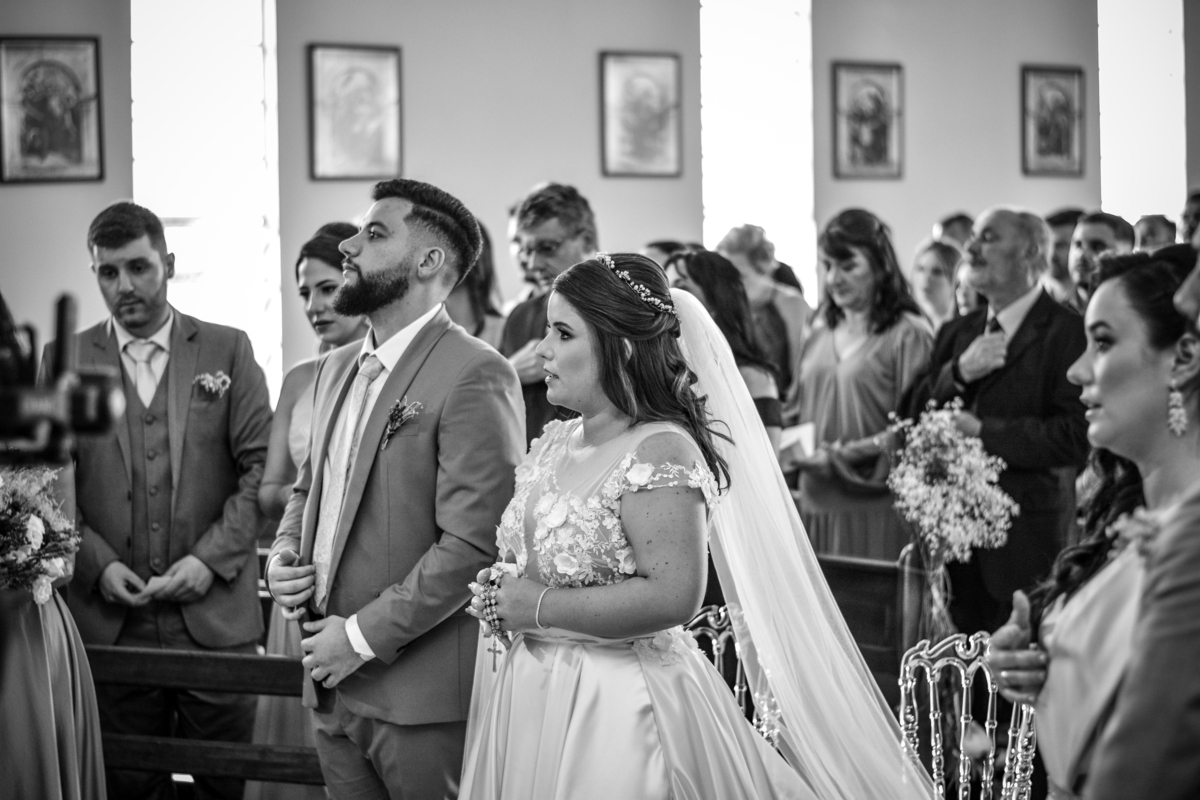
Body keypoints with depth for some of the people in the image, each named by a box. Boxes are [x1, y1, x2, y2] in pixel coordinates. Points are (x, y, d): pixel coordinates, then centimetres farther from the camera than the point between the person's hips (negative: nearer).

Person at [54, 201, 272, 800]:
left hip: (216, 615, -1)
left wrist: (212, 558, -10)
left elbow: (261, 466, 1)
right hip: (110, 620, 1)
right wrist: (97, 564, -9)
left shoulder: (227, 350, 5)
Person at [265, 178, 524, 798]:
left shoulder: (475, 376, -13)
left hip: (420, 697, -7)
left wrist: (365, 636, -16)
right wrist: (283, 556, 4)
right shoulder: (337, 368, 14)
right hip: (333, 688, 8)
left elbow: (473, 544, -19)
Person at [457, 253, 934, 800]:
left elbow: (672, 595, -25)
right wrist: (501, 597, -2)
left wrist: (538, 607, -20)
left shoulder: (661, 453, -16)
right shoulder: (555, 442, 9)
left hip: (616, 720, -8)